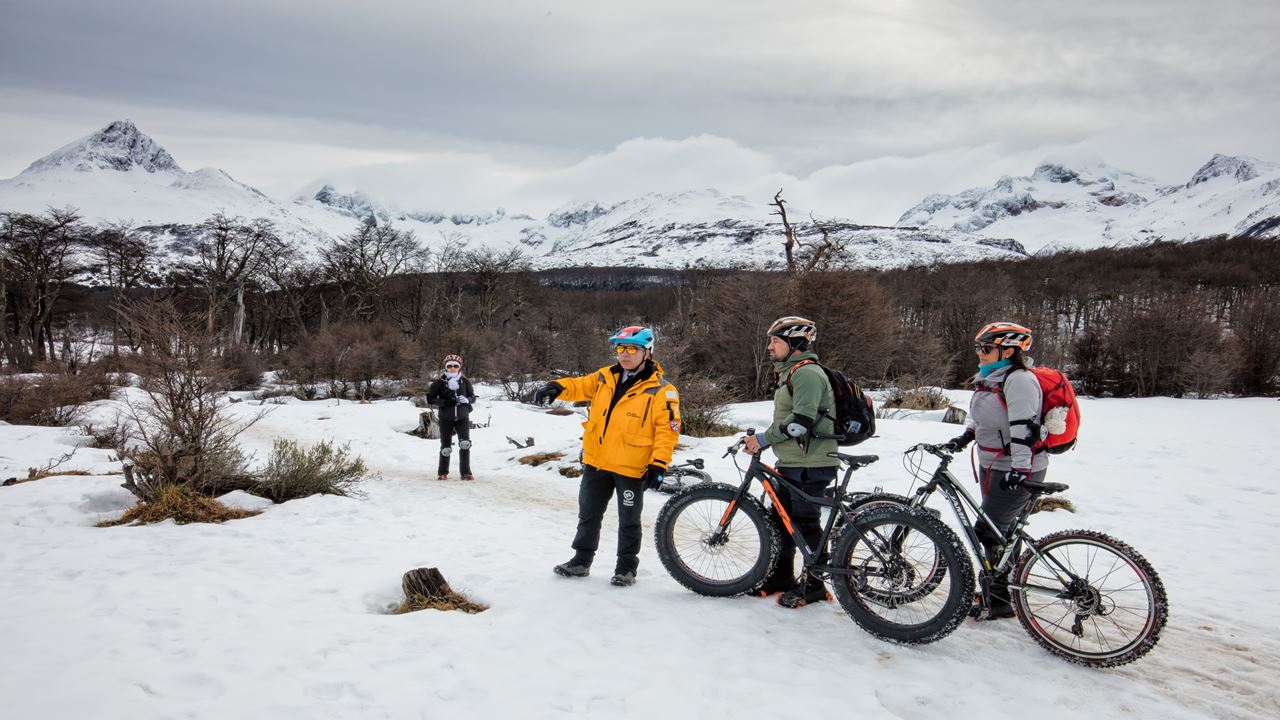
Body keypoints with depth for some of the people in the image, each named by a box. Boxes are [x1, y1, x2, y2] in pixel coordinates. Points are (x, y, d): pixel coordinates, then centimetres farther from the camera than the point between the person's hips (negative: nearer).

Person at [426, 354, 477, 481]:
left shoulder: (465, 381, 2)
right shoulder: (439, 382, -5)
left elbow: (473, 397, 11)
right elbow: (430, 399, -5)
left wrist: (467, 400, -13)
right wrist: (445, 402, -17)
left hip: (463, 417, 1)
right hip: (446, 418, -1)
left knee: (465, 444, -12)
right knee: (446, 447, 6)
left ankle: (466, 472, -2)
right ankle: (442, 473, 24)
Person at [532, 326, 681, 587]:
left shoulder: (661, 390, -12)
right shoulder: (606, 377, 4)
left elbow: (667, 430, -14)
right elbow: (581, 386, 8)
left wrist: (659, 464, -19)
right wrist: (557, 388, -14)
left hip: (631, 468, -5)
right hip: (596, 461, 5)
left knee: (628, 521, 10)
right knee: (588, 514, 17)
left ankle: (626, 567, 26)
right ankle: (581, 560, 33)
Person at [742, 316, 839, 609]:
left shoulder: (807, 373, -16)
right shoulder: (790, 373, 18)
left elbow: (801, 421, -26)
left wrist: (764, 438, -19)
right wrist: (762, 438, 13)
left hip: (810, 465, -11)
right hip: (791, 463, 11)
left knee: (805, 523, -3)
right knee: (781, 518, 15)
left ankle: (814, 586, 8)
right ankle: (781, 577, 26)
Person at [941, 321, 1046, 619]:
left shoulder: (1019, 379, -18)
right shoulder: (989, 378, 13)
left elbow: (1024, 427, -26)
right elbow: (979, 417, 25)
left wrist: (1020, 469, -30)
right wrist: (965, 436, 8)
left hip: (1015, 473, -10)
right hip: (992, 467, 10)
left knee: (989, 533, -10)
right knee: (1000, 531, 16)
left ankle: (998, 601, -1)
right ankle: (1000, 591, 28)